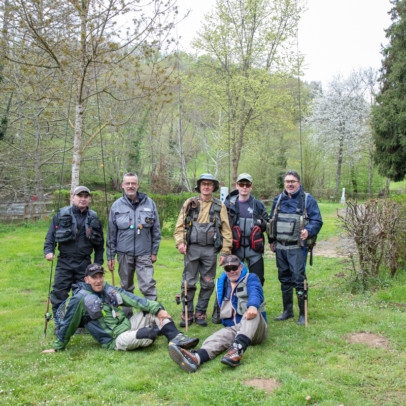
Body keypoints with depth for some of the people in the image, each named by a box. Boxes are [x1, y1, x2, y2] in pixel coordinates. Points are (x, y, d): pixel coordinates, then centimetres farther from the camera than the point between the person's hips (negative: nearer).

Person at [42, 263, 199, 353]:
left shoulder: (110, 290, 9)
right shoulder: (81, 298, -9)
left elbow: (133, 300, 0)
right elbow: (68, 324, -1)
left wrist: (156, 309, -9)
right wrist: (58, 347, 5)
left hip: (128, 325, 8)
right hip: (115, 339, -8)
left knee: (154, 310, -2)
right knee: (146, 338, -37)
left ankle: (176, 338, -13)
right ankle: (155, 330, -5)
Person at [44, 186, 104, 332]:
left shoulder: (94, 218, 9)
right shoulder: (61, 215, 3)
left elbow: (99, 243, 14)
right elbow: (50, 235, 5)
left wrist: (98, 263, 9)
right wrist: (49, 250, -12)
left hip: (84, 263, 2)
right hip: (64, 262, -1)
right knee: (59, 292, -1)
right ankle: (59, 323, 13)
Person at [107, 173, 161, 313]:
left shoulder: (149, 203, 3)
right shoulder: (116, 205, 4)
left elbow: (156, 230, 8)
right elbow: (111, 233, 8)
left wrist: (154, 252, 4)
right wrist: (110, 256, 6)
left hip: (144, 253, -1)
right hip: (124, 253, 1)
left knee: (148, 286, -9)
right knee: (126, 287, 12)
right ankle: (127, 316, 26)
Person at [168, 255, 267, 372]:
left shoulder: (250, 278, 5)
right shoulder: (223, 284, 18)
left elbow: (255, 293, -20)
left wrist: (252, 305, -44)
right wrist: (233, 325, 5)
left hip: (256, 329, -3)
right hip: (234, 328, 3)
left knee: (252, 313, -35)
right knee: (222, 335, -30)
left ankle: (237, 351, -58)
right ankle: (196, 357, -61)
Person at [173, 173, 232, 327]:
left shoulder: (220, 206, 8)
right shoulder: (190, 203, 8)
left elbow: (226, 231, 7)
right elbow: (179, 226, 8)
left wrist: (225, 252, 0)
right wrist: (180, 242, -7)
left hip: (210, 250, 1)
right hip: (192, 248, 0)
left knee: (208, 284, 5)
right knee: (188, 283, 1)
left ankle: (201, 313, 18)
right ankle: (187, 314, 12)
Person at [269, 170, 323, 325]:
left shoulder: (307, 200, 0)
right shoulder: (278, 199, 13)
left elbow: (317, 221, -3)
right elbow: (272, 221, 22)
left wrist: (308, 231, -22)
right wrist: (272, 240, 18)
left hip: (297, 247, -5)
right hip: (280, 247, 5)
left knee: (298, 279, -8)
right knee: (284, 279, 12)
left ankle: (303, 314, 2)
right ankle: (287, 311, 24)